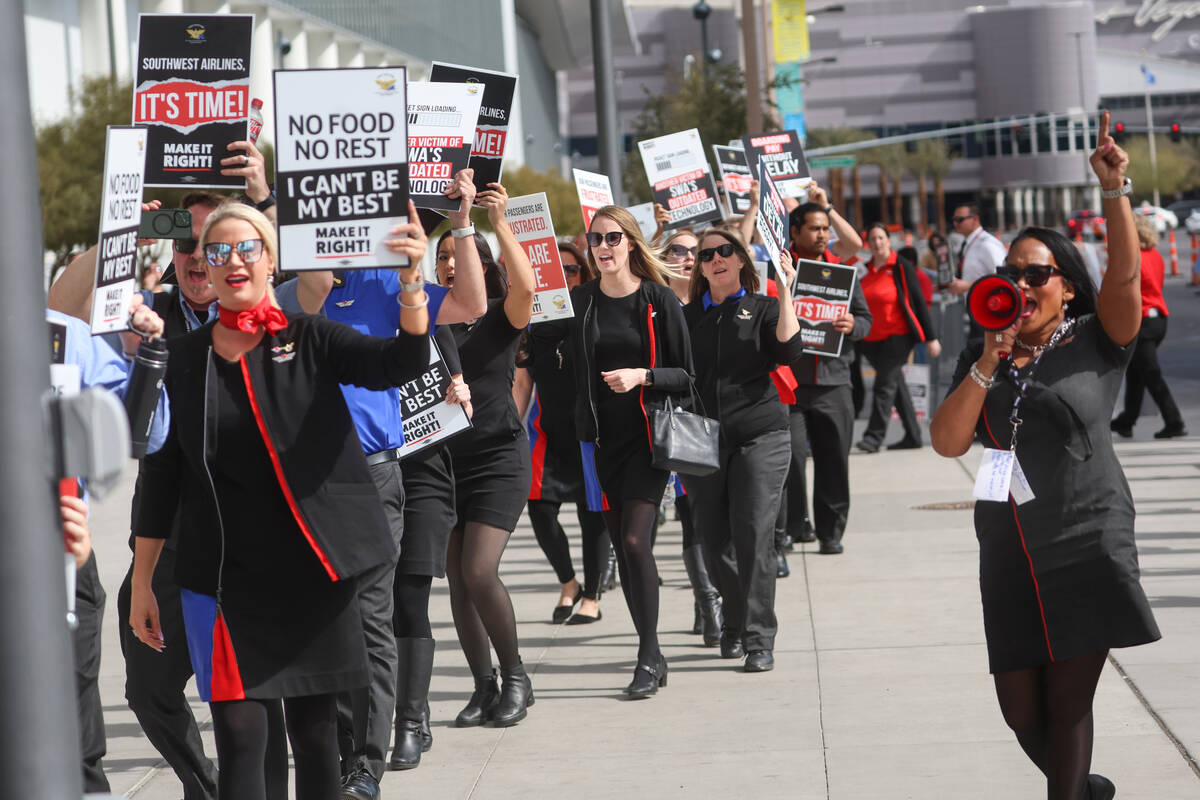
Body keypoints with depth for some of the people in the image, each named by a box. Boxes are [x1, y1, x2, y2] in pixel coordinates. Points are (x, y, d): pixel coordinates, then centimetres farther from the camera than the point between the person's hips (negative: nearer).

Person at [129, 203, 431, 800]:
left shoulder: (308, 339, 2)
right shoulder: (185, 358, 5)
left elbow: (401, 363, -13)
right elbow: (160, 474, 8)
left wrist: (411, 279, -29)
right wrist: (142, 580, 6)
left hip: (311, 570, 0)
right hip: (224, 576, 0)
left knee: (315, 728, 6)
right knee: (239, 733, -8)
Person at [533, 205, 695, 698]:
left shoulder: (658, 299, -3)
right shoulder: (579, 301, 6)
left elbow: (686, 373, -2)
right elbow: (530, 328, -6)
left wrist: (641, 375, -16)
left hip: (648, 435, -4)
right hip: (601, 436, 4)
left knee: (634, 540, -15)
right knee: (621, 547, 7)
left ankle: (648, 656, -7)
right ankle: (652, 656, 18)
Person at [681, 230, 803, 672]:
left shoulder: (763, 308, 7)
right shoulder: (687, 316, 14)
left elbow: (789, 350, -10)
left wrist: (785, 293, -11)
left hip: (759, 436, -3)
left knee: (753, 536, -11)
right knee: (712, 540, 4)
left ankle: (759, 639, -7)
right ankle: (735, 621, 26)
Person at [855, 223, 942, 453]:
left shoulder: (901, 267, -3)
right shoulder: (865, 270, 10)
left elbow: (919, 302, -3)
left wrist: (930, 338, -5)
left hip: (898, 336, -6)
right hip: (871, 339, 6)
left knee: (885, 385, -12)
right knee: (896, 385, 10)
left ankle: (874, 436, -14)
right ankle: (913, 436, 17)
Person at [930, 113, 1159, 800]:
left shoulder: (1096, 343, 0)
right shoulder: (983, 357, 10)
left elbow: (1126, 275, -18)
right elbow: (947, 442, -1)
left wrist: (1115, 190, -29)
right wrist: (988, 364, -11)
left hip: (1087, 548, -4)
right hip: (1011, 557, 4)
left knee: (1068, 701, -4)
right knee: (1021, 708, 8)